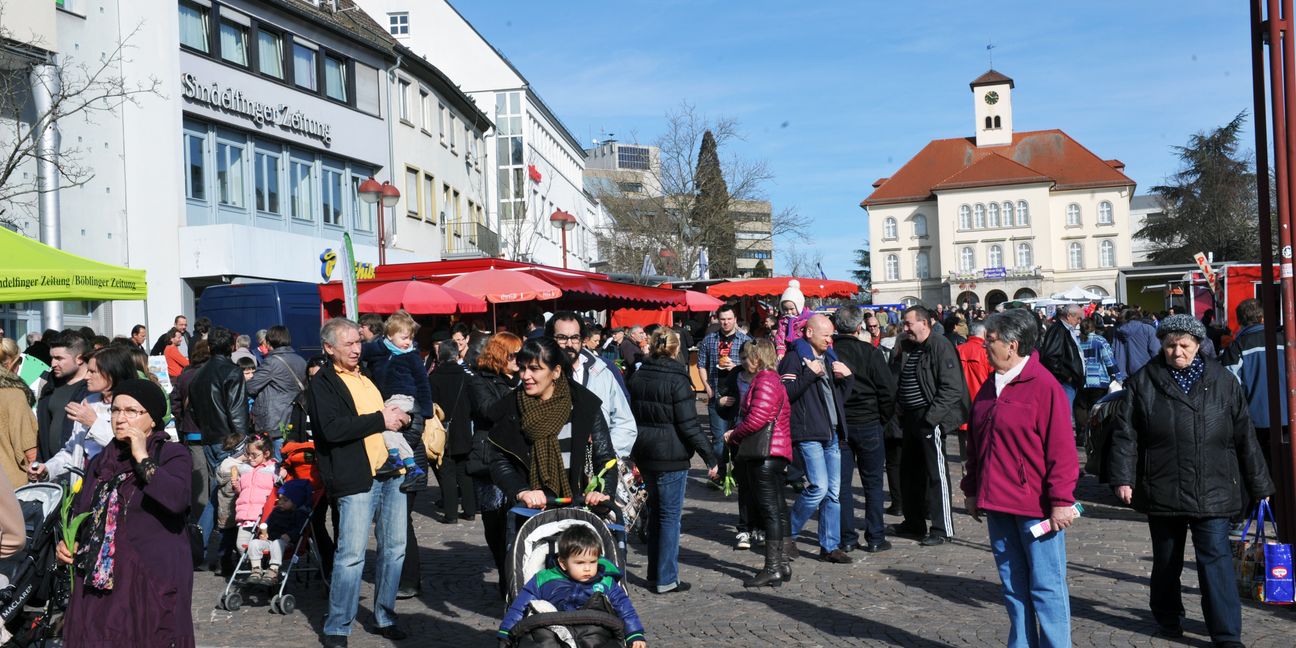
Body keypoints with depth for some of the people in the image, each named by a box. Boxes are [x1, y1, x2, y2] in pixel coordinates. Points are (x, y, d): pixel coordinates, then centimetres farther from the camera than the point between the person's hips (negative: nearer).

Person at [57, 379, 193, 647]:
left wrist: (143, 458, -17)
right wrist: (68, 543, 8)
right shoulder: (100, 462, 17)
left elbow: (177, 500, -22)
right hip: (98, 579, 5)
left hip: (153, 580, -5)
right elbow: (80, 514, 27)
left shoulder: (172, 454, -3)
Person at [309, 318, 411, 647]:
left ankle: (385, 617, 24)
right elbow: (331, 428, -19)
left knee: (394, 549, 11)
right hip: (356, 479, -7)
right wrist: (380, 420, -16)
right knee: (351, 555, -6)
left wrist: (399, 416, 10)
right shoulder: (322, 384, -4)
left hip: (391, 472, 7)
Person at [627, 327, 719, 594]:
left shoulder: (637, 377, 5)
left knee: (655, 511, 19)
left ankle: (655, 571, 28)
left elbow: (630, 415, 12)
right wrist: (709, 455, -11)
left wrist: (633, 451, 20)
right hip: (670, 455, -7)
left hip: (644, 453, 7)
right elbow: (689, 425, -17)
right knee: (670, 515, 2)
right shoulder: (677, 380, -15)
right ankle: (666, 579, 6)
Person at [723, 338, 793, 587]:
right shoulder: (772, 380, 20)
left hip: (766, 453, -11)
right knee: (777, 508, 12)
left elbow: (756, 419, -22)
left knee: (770, 509, -8)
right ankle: (782, 564, 18)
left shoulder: (764, 381, -13)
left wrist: (733, 436, -7)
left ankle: (773, 568, -6)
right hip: (776, 453, 11)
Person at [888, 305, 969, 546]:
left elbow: (951, 388, -17)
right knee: (909, 471, 15)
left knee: (936, 473, -3)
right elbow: (894, 380, 21)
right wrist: (899, 408, 7)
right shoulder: (905, 348, 13)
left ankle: (942, 528, 4)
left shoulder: (940, 346, -12)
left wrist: (931, 417, -19)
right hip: (910, 418, 9)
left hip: (930, 420, -8)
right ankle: (914, 522, 27)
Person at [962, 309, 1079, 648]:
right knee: (1013, 588, 15)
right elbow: (976, 443, 17)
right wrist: (973, 490, 18)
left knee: (1046, 588, 1)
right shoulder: (990, 387, 11)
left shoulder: (1044, 386, -12)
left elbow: (1061, 449, -14)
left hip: (1036, 508, -7)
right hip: (997, 505, 7)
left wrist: (1061, 501, -15)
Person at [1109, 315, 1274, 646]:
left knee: (1216, 558, -4)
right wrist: (1123, 477, -9)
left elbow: (1245, 437, 6)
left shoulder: (1222, 381, 3)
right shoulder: (1143, 382, 0)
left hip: (1212, 491, 0)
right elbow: (1125, 435, -1)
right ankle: (1168, 618, 34)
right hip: (1162, 491, 1)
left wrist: (1259, 484, 8)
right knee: (1166, 558, 15)